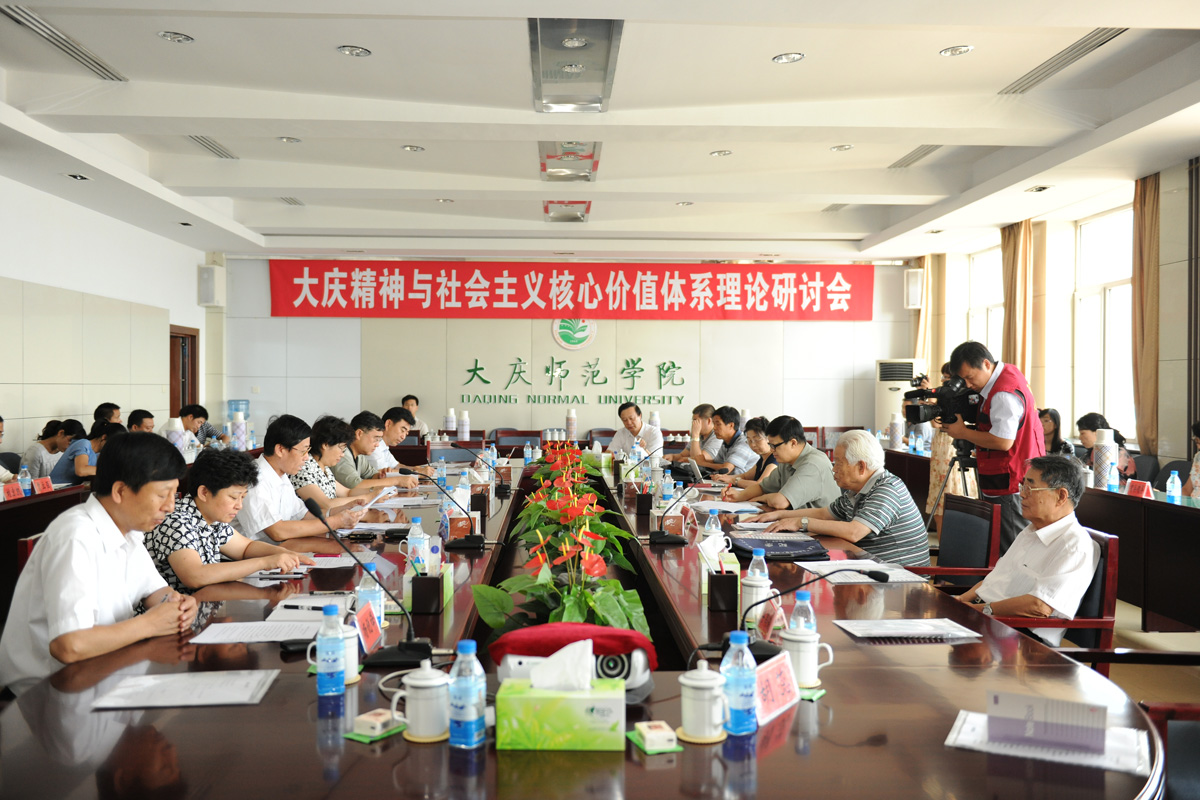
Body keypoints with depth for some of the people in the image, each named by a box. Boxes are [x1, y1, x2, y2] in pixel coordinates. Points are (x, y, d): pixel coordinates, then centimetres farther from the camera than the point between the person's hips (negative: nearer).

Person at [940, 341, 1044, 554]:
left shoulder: (1004, 394, -22)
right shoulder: (1008, 372, 10)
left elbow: (1003, 442, -26)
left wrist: (963, 432, -15)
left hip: (1009, 483, -11)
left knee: (1008, 550, -5)